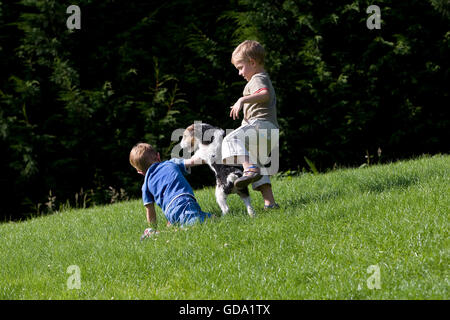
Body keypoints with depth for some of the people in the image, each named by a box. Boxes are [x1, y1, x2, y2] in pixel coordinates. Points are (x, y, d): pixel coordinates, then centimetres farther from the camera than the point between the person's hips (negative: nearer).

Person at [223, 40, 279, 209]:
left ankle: (250, 169, -53)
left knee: (232, 139, -32)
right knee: (258, 165, 19)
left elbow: (265, 94, -27)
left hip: (261, 124, -11)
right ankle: (270, 202, 14)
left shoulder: (258, 79, -4)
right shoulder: (264, 79, 30)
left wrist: (243, 100, -36)